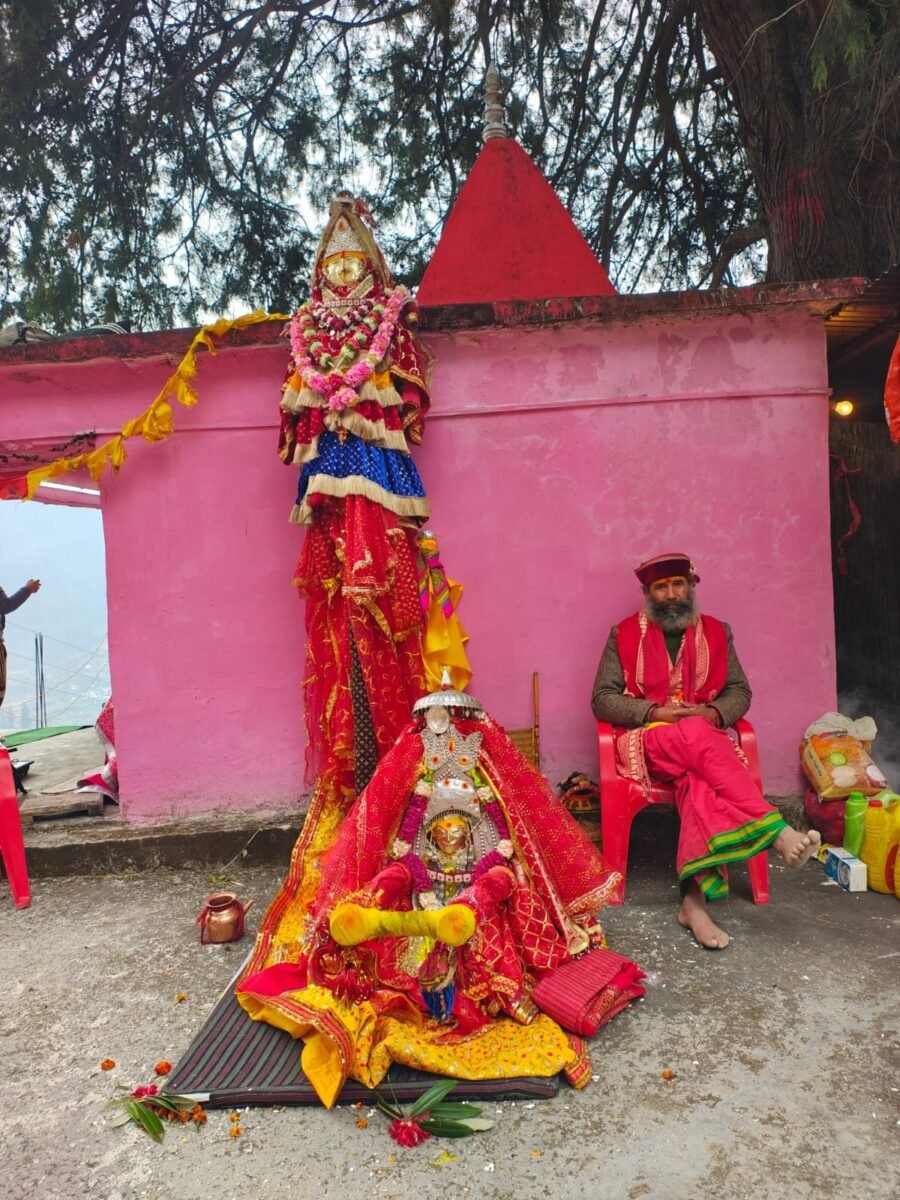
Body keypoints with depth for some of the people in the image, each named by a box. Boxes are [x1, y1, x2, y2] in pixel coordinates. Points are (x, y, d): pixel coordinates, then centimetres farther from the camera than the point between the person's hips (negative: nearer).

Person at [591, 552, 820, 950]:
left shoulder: (716, 632, 13)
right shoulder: (624, 634, 5)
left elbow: (740, 691, 12)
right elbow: (602, 699, 0)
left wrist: (713, 713, -11)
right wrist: (655, 712, -14)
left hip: (705, 736, 2)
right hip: (648, 739, -2)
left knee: (697, 775, -35)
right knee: (698, 738, -36)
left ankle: (693, 897, -38)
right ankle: (777, 831, -40)